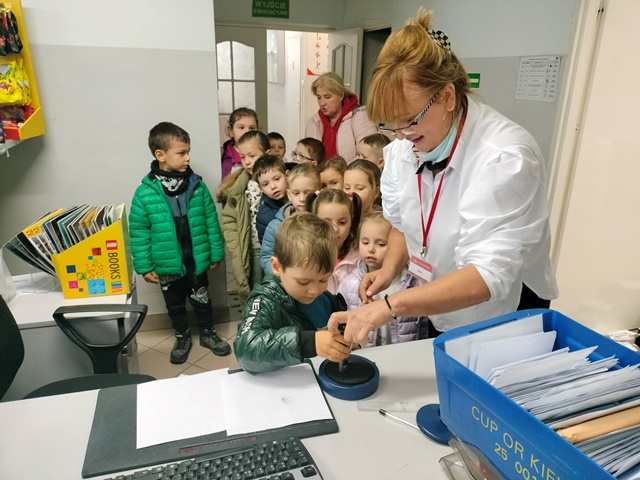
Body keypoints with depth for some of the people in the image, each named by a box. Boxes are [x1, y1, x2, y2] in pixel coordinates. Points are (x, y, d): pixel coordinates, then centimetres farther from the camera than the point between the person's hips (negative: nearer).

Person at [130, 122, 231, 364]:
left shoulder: (197, 185, -8)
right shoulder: (145, 193, -13)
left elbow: (211, 222, -1)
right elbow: (139, 233, -7)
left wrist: (216, 253, 2)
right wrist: (145, 266, -5)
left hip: (197, 260, 1)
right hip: (167, 265, -1)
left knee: (201, 299, 19)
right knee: (175, 304, 19)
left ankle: (207, 333, 41)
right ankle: (182, 337, 41)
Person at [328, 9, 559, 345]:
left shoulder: (504, 158, -29)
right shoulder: (401, 149, -9)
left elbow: (487, 276, -35)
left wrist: (389, 306, -43)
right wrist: (389, 270, -12)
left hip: (505, 327, -5)